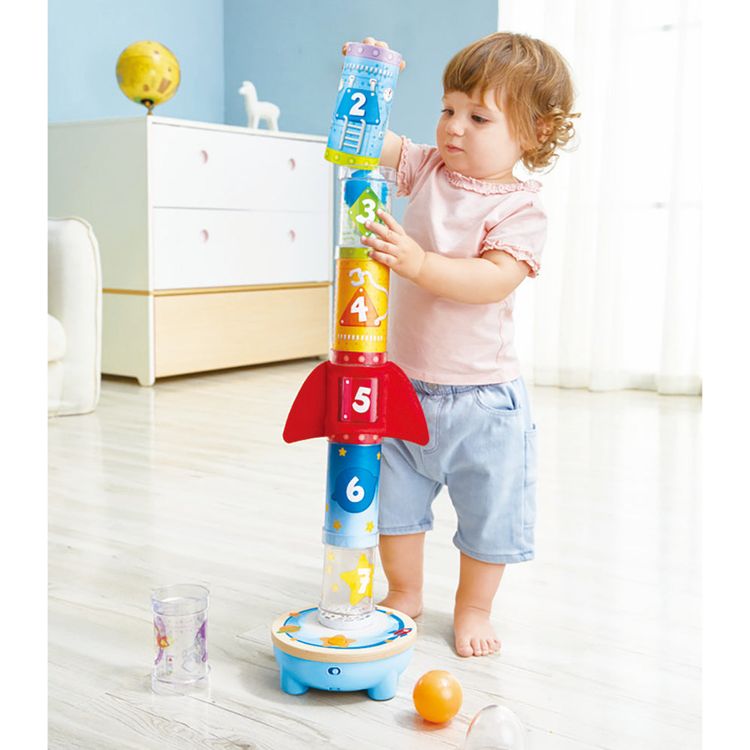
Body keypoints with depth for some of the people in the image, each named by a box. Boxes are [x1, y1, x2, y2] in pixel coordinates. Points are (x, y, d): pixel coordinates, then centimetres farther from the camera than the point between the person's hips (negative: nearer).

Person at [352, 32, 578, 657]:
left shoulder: (521, 207, -14)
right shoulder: (428, 168, 2)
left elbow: (494, 280, -26)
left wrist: (418, 262, -36)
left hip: (480, 396, -4)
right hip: (404, 381, 4)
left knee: (487, 512, 10)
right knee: (395, 500, 16)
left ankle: (474, 609, 32)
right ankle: (405, 594, 37)